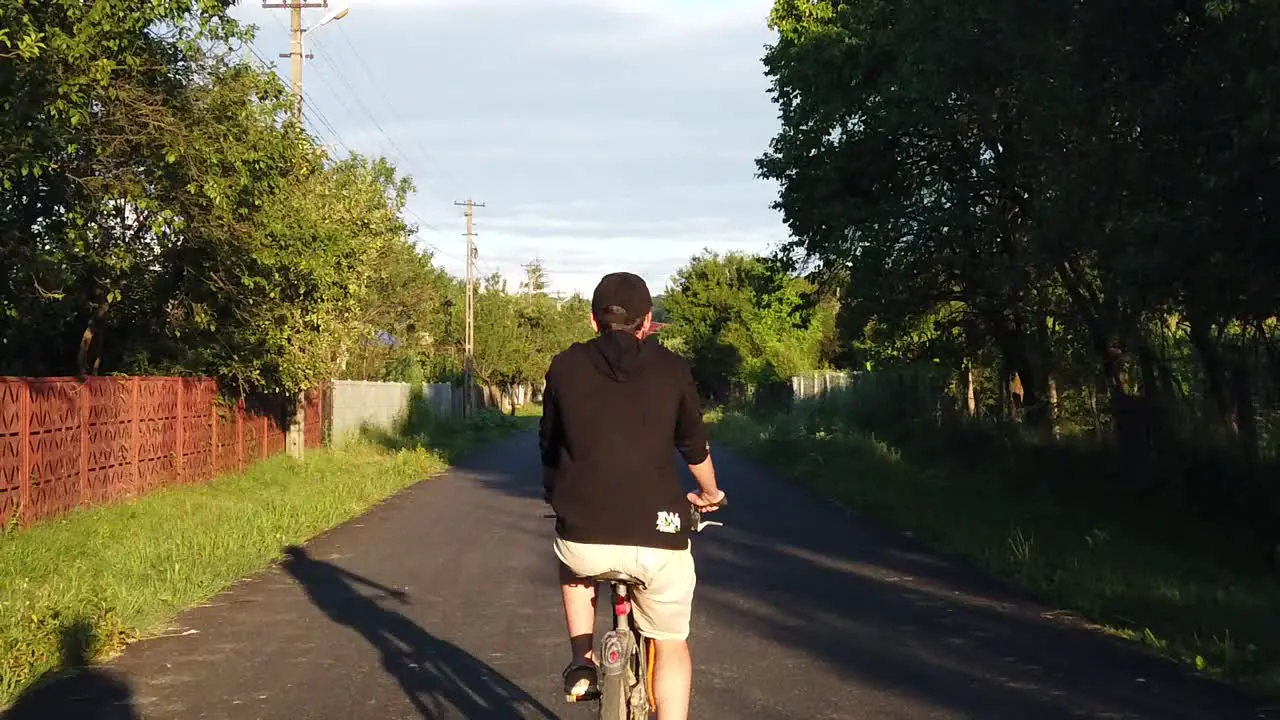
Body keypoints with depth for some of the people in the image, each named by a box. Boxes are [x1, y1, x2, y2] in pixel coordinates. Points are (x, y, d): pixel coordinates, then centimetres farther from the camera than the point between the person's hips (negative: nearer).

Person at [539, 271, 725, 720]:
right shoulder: (671, 368, 8)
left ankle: (582, 661, 20)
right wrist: (710, 494, 41)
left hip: (584, 541, 1)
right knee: (671, 644, 22)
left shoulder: (565, 367, 8)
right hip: (658, 538, 0)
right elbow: (694, 446, 20)